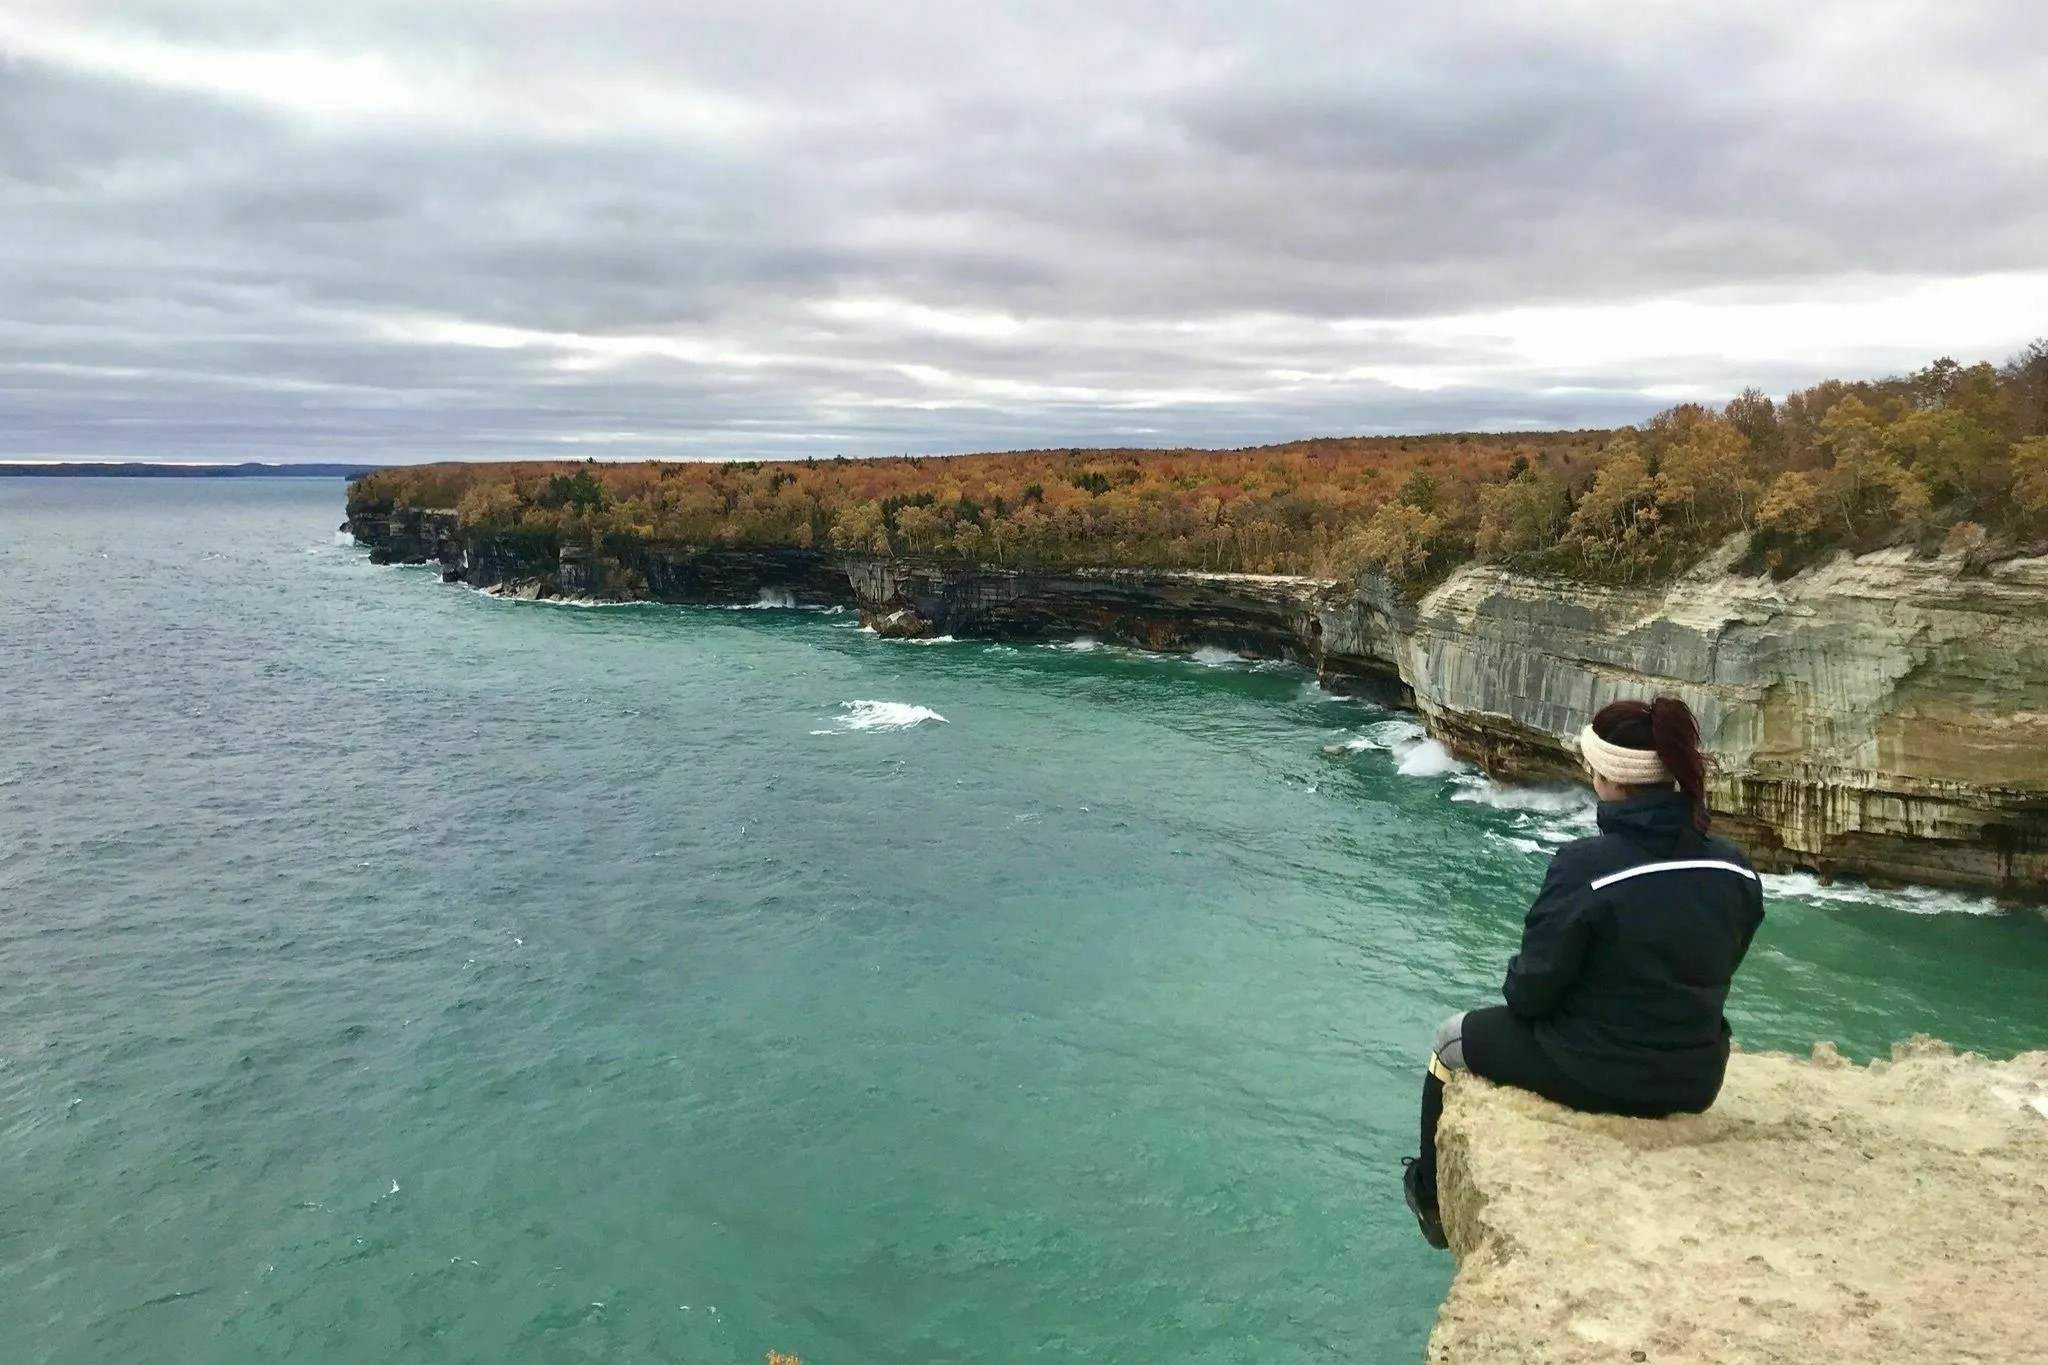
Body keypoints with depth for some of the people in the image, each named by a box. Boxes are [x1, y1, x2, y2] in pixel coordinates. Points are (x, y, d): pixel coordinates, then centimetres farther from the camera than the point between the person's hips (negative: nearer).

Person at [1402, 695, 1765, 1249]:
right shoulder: (1735, 869, -8)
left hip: (1594, 1078, -6)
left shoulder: (1586, 865, -26)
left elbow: (1532, 990, -18)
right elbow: (1710, 975, 6)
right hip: (1695, 1082, 6)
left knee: (1453, 1038, 20)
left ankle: (1434, 1200, 41)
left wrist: (1517, 985, 4)